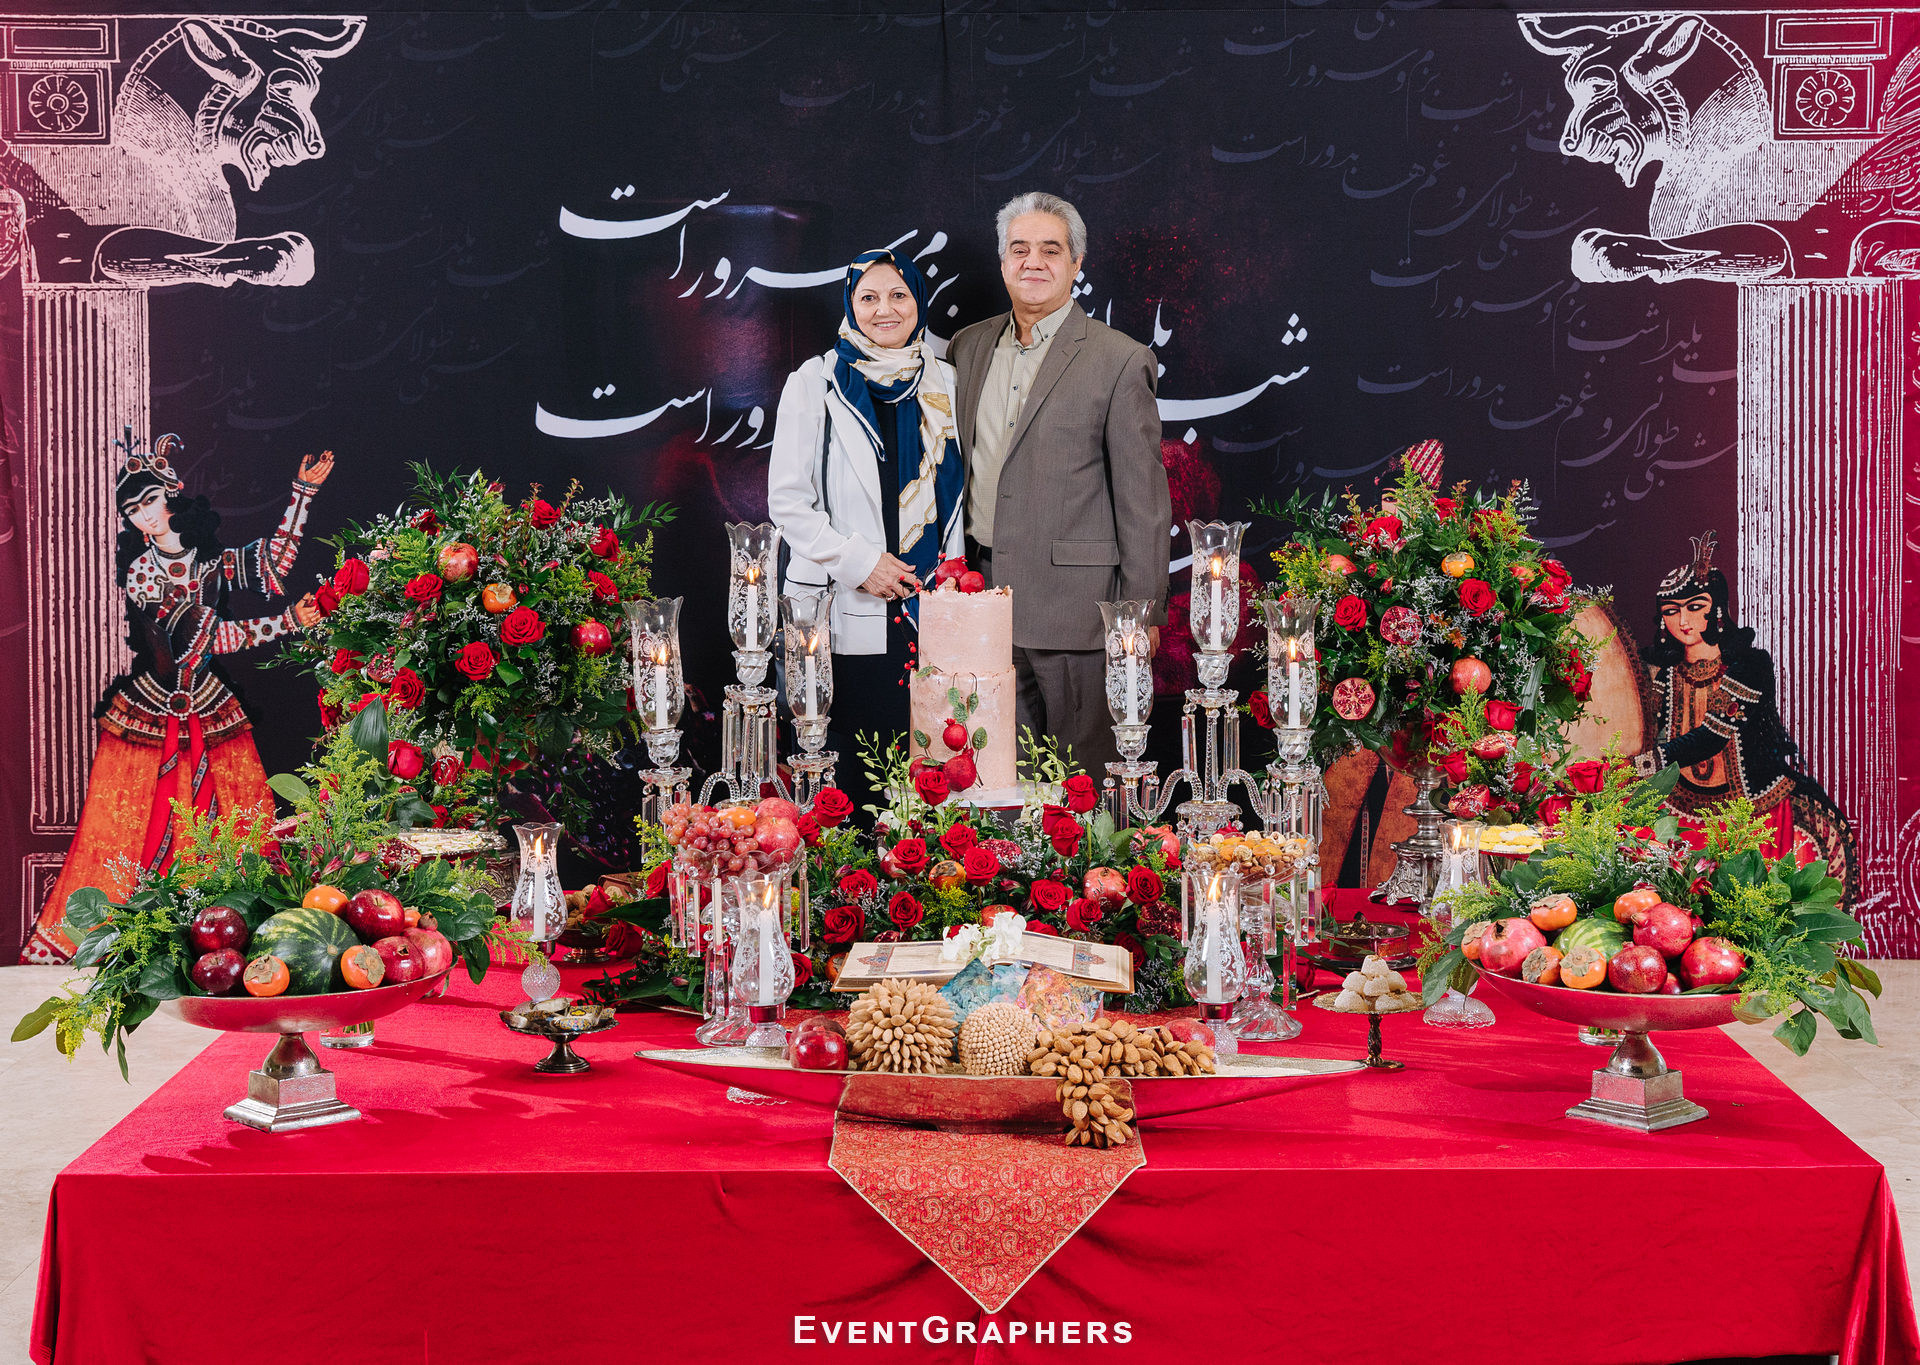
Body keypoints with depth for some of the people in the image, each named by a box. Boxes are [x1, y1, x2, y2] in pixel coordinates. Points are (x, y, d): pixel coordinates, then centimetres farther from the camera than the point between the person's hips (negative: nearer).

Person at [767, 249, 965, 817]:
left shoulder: (944, 383, 11)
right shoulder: (815, 383, 2)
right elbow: (788, 501, -2)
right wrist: (858, 561, -12)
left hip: (929, 605, 3)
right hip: (848, 613, -3)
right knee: (846, 776, -2)